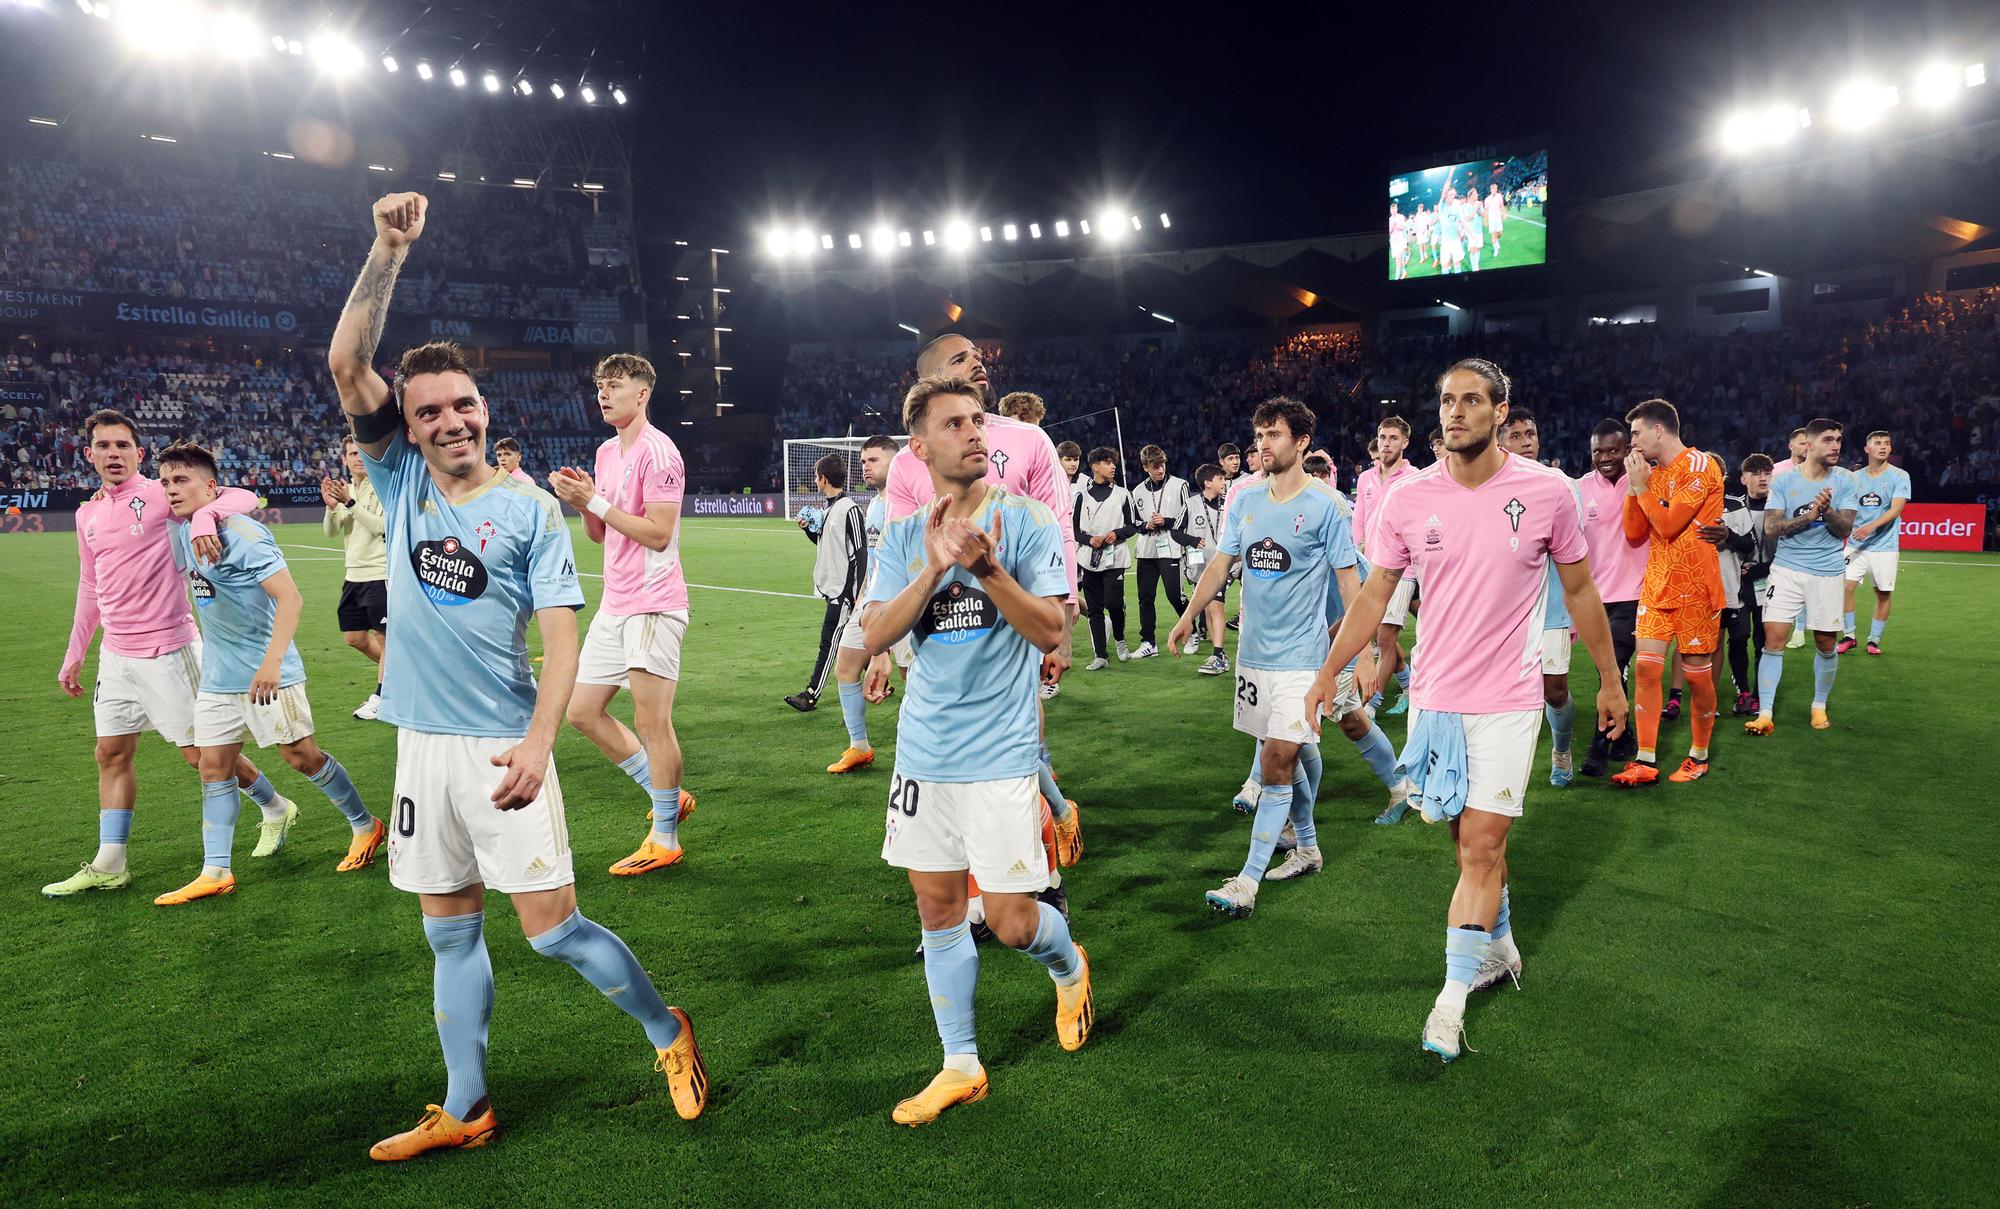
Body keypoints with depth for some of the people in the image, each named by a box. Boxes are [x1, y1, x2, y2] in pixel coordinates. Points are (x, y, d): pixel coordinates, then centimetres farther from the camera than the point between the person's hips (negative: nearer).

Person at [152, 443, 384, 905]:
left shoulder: (242, 535, -20)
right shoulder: (183, 531, 6)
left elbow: (290, 597, -27)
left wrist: (271, 662, -34)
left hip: (266, 674, -8)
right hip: (217, 676, 8)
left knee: (302, 755, -1)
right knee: (213, 768, 6)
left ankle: (365, 826, 18)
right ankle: (215, 872, 11)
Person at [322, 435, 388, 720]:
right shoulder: (345, 489, 11)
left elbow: (380, 526, -21)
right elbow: (331, 531, 6)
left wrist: (350, 503, -24)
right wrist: (331, 506, -12)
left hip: (380, 574, -7)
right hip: (354, 576, 7)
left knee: (384, 636, 0)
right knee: (354, 638, 11)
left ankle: (380, 697, 9)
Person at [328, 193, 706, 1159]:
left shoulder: (530, 510, -6)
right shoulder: (401, 480, 5)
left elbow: (561, 638, -10)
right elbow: (346, 362, -5)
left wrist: (537, 741, -22)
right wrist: (388, 253, -12)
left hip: (501, 744, -4)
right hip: (422, 743, 5)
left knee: (551, 927, -4)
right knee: (450, 934, 13)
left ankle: (668, 1032, 18)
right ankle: (464, 1111, 27)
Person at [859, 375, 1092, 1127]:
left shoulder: (1026, 521, -6)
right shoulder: (905, 536, 5)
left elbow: (1050, 630, -12)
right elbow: (874, 635, -5)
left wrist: (985, 566, -24)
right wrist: (934, 568, -17)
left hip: (1000, 752, -4)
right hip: (923, 751, 4)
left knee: (1012, 923, -2)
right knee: (938, 910, 10)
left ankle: (1070, 967, 34)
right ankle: (960, 1066, 27)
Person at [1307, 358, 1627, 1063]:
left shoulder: (1548, 492, -6)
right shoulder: (1407, 499, -3)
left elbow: (1580, 589, 6)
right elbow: (1375, 594, 7)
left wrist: (1609, 680, 12)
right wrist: (1329, 673, 7)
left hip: (1507, 701, -2)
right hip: (1433, 695, 3)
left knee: (1482, 846, -6)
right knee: (1472, 840, 15)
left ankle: (1452, 999, 4)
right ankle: (1499, 948, 38)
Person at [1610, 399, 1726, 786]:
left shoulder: (1699, 466, -11)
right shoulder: (1652, 473, 14)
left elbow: (1668, 526, -17)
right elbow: (1634, 533, 10)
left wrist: (1641, 487, -8)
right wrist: (1633, 486, 2)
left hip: (1694, 588, -7)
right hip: (1656, 586, 7)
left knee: (1698, 674, 4)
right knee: (1646, 668, -1)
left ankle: (1699, 757, 19)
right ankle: (1645, 762, 2)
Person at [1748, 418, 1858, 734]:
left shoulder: (1845, 481, 0)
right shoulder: (1783, 481, -2)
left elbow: (1844, 529, -5)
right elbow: (1771, 528, -8)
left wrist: (1828, 511, -24)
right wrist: (1808, 516, -21)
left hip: (1828, 573, 1)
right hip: (1787, 569, -1)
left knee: (1826, 643, 7)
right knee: (1773, 640, -8)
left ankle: (1819, 706, 28)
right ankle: (1764, 714, -6)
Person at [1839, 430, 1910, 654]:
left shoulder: (1899, 476, -3)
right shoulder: (1855, 478, 8)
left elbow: (1896, 509, -15)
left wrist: (1872, 525, -29)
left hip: (1884, 545, -2)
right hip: (1855, 545, 2)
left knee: (1883, 593, 3)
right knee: (1845, 587, -8)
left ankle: (1874, 640, 15)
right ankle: (1848, 636, 5)